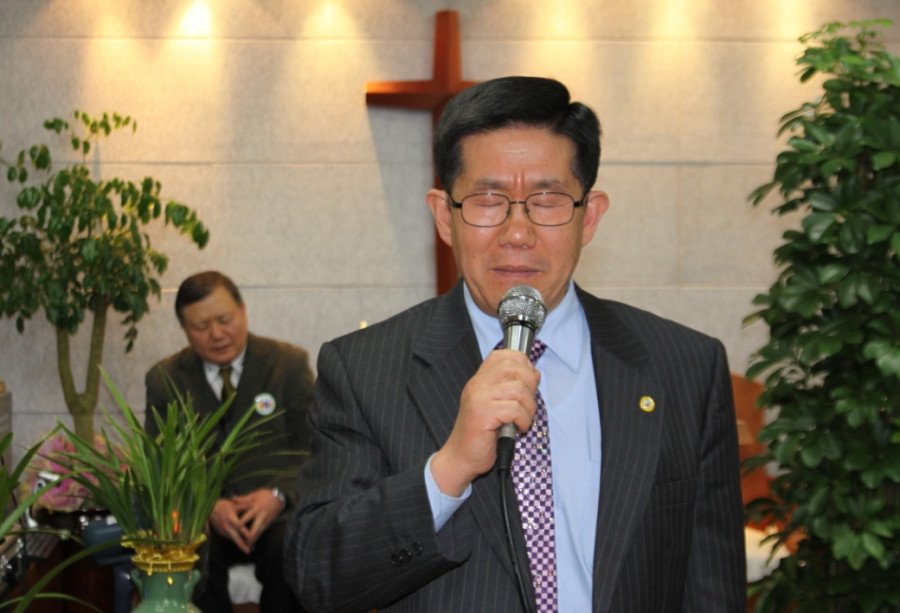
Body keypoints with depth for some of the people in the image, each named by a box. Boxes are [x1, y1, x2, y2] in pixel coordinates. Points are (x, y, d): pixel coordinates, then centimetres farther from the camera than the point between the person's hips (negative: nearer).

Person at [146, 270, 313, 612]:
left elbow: (313, 447, 2)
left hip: (275, 511, -1)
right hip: (200, 516, 1)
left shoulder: (289, 364, 5)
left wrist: (280, 494, -20)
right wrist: (208, 507, -16)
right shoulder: (164, 379, 8)